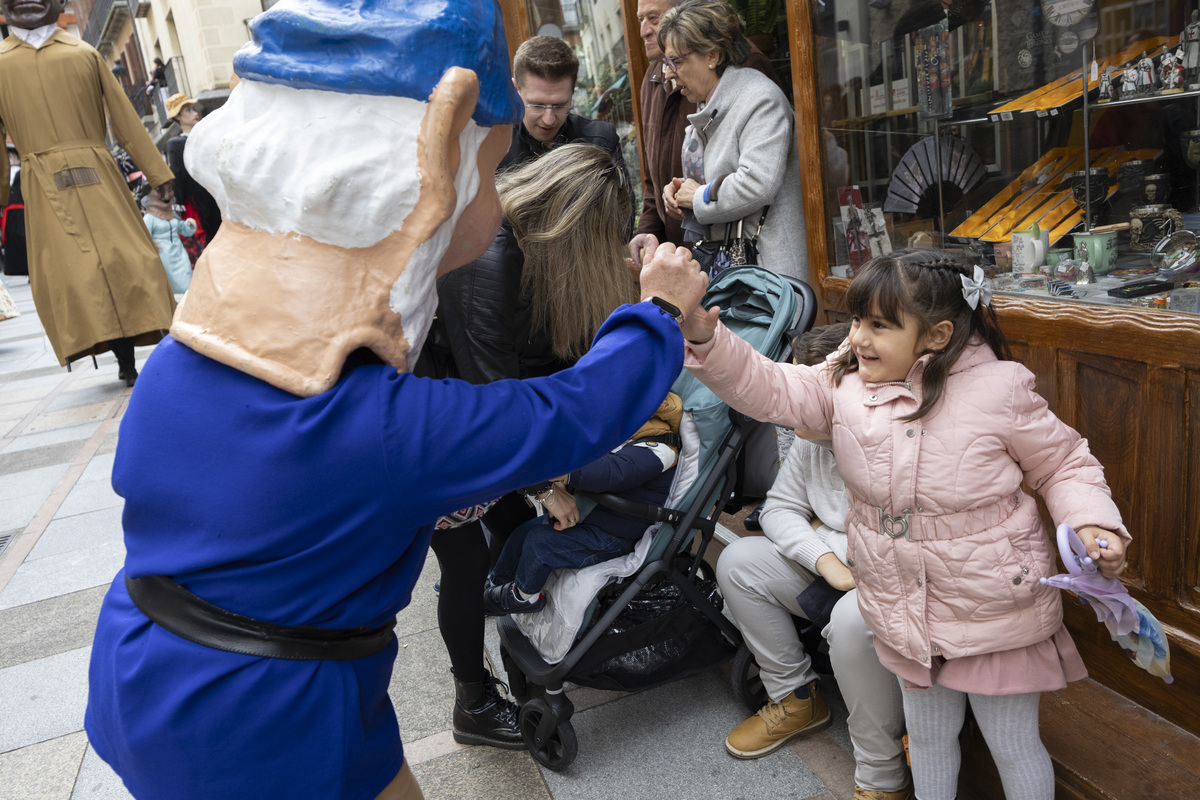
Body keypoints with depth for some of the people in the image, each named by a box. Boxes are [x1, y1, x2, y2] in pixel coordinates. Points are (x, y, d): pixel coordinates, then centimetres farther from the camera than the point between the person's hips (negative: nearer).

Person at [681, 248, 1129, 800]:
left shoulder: (999, 389, -16)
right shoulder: (845, 382, -7)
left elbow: (1063, 464, -4)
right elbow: (768, 390, -13)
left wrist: (1092, 524, -22)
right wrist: (702, 336, -27)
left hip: (994, 608, -3)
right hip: (904, 608, 4)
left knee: (1014, 746, 16)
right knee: (927, 736, 25)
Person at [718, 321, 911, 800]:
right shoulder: (813, 436, -2)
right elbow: (779, 508, 3)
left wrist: (826, 535, -25)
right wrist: (825, 558, -15)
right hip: (834, 575, 7)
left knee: (854, 615, -37)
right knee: (738, 560, -5)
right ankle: (796, 699, 12)